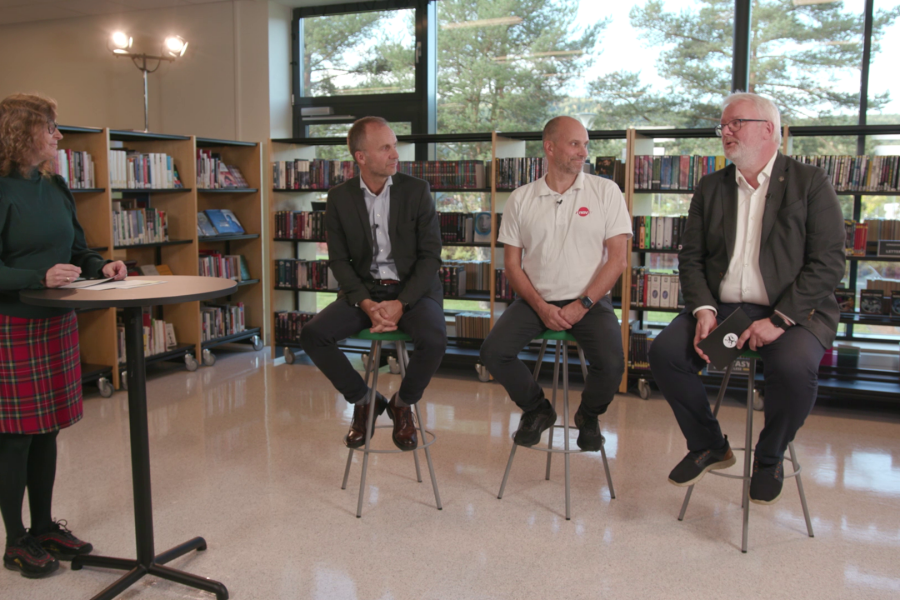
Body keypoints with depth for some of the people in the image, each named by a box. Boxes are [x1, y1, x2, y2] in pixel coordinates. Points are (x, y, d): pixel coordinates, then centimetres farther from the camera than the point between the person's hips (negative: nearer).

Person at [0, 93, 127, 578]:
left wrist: (101, 266, -1)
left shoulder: (55, 188, 9)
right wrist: (41, 278, -27)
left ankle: (44, 526, 29)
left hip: (57, 321, 7)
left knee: (47, 431, 15)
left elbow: (75, 249, 17)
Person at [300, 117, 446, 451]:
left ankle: (403, 405, 0)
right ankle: (363, 401, 4)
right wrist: (367, 304, -17)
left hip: (413, 289, -2)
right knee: (312, 335, -21)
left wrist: (400, 304, -18)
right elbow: (339, 260, 0)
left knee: (434, 340, -32)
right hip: (364, 290, 2)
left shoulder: (416, 190, -4)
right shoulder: (339, 198, 1)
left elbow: (430, 255, -6)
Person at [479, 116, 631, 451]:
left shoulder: (605, 192, 1)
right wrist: (541, 306, -9)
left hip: (589, 301, -1)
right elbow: (512, 263, 5)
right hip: (536, 299, 2)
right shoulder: (521, 200, 6)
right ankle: (537, 410, 12)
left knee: (611, 365, -25)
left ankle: (588, 417, 12)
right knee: (493, 352, -18)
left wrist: (582, 304, -12)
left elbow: (617, 257, -3)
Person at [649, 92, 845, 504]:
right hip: (722, 308, 4)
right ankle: (709, 447, 5)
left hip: (791, 311, -4)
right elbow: (691, 257, 10)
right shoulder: (711, 187, 14)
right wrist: (703, 310, -9)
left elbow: (828, 263, -8)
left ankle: (769, 458, -1)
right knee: (664, 351, -20)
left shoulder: (810, 183, 0)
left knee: (794, 367, -34)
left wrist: (779, 319, -18)